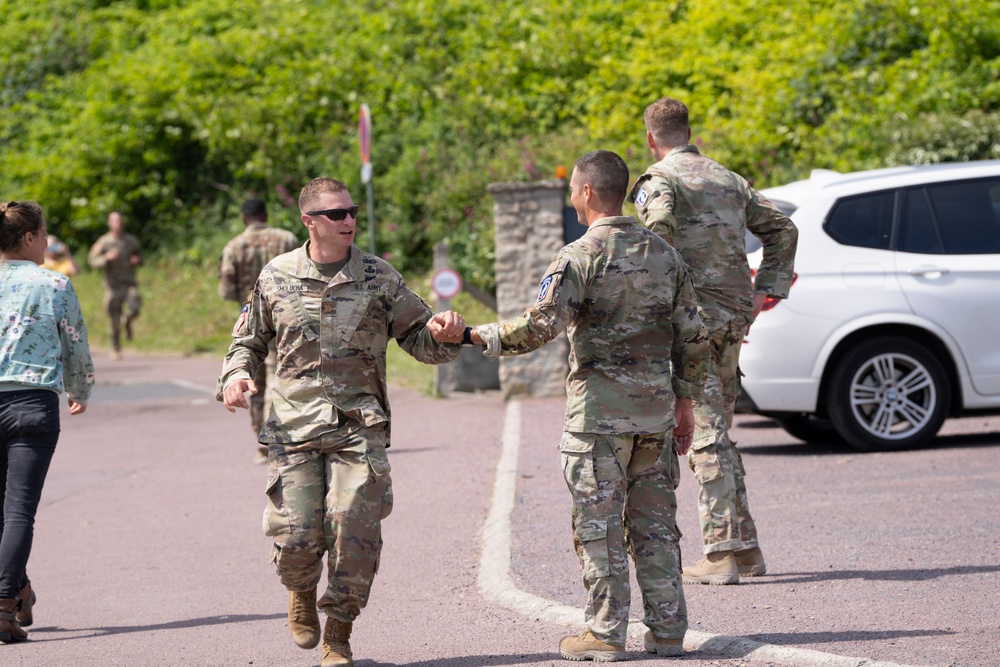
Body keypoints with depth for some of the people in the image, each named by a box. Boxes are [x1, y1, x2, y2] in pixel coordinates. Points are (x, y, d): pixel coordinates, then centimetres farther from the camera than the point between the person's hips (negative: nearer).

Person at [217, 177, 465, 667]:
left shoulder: (378, 277, 6)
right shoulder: (276, 277, 7)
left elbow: (420, 341, 10)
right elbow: (249, 341, 20)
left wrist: (446, 334, -12)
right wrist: (236, 375, 0)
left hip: (358, 428, 0)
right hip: (293, 427, 0)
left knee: (354, 533, -10)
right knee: (296, 535, -6)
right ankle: (301, 593, 30)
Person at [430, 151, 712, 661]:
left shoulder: (580, 257, -11)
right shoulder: (664, 254, 9)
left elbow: (540, 326, -19)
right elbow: (693, 336, 11)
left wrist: (479, 337, -7)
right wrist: (684, 400, 19)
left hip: (600, 410, -6)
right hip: (656, 408, 6)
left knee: (599, 524, 1)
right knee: (655, 523, 10)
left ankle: (606, 633, 2)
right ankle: (667, 630, 11)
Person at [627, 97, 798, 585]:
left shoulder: (659, 180, -4)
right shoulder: (728, 179, 19)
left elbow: (658, 230, -24)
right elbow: (782, 228, 22)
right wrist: (768, 289, 18)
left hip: (689, 315, -7)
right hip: (733, 315, 7)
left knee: (704, 435, -7)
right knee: (717, 430, 16)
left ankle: (722, 553, -10)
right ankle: (745, 548, 16)